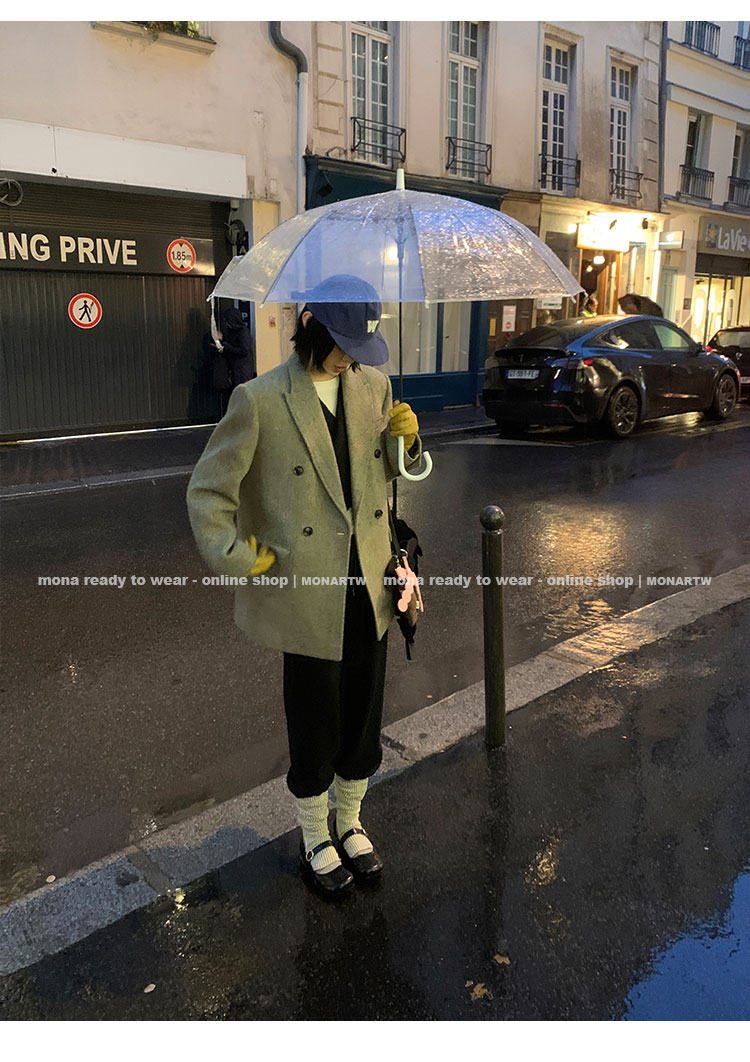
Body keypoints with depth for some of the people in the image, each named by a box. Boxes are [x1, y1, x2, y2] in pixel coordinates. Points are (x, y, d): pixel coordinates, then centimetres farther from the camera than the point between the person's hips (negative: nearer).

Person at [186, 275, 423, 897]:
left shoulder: (374, 386, 2)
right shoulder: (260, 401, -13)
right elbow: (207, 490, -5)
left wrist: (406, 439, -6)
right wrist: (237, 559, -10)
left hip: (370, 589, 5)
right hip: (309, 598, -4)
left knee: (364, 719, 17)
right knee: (316, 728, 11)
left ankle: (351, 824, 43)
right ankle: (316, 840, 37)